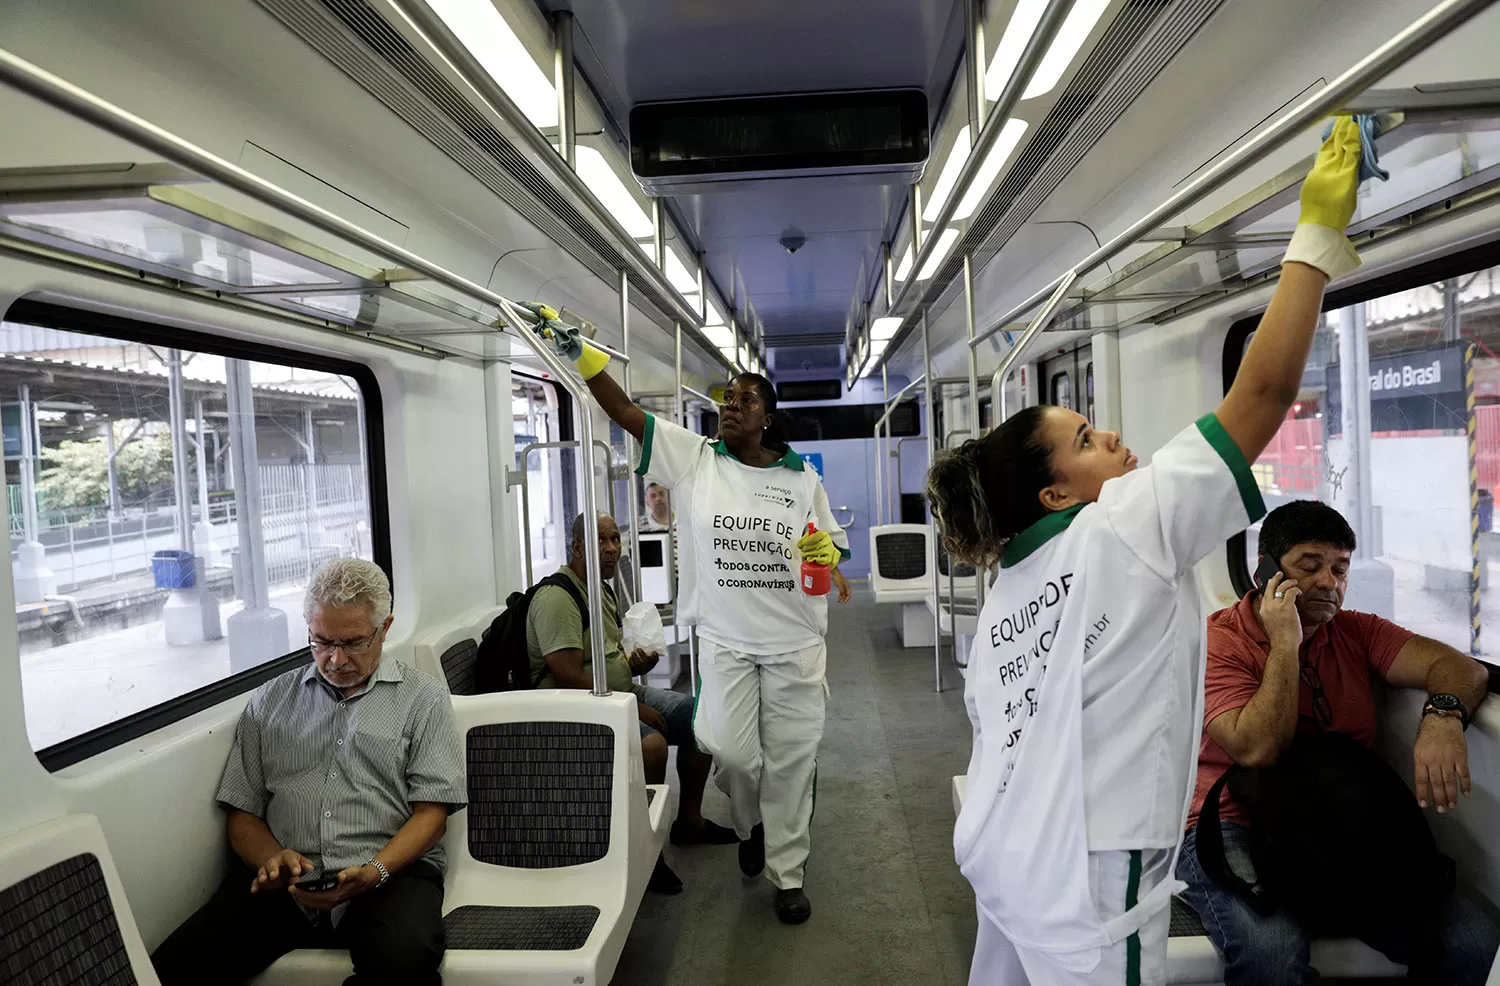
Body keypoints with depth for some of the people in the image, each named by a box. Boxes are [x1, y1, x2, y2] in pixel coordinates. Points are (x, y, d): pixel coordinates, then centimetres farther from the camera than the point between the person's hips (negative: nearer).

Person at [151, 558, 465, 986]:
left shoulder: (423, 697, 8)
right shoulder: (269, 702, 18)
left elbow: (431, 811, 1)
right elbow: (243, 812, 16)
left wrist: (373, 873, -16)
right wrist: (273, 858, -6)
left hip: (391, 870, -3)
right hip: (282, 883, 3)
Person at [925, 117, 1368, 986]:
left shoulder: (1007, 593, 6)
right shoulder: (1128, 530, -15)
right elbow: (1264, 393, -15)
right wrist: (1319, 233, -8)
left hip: (1007, 858, 8)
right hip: (1086, 883, -8)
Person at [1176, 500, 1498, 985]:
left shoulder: (1356, 632, 12)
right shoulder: (1217, 640, -5)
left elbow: (1460, 667, -3)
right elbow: (1257, 749, -17)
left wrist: (1442, 716, -25)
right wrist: (1285, 645, -14)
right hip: (1237, 829, -5)